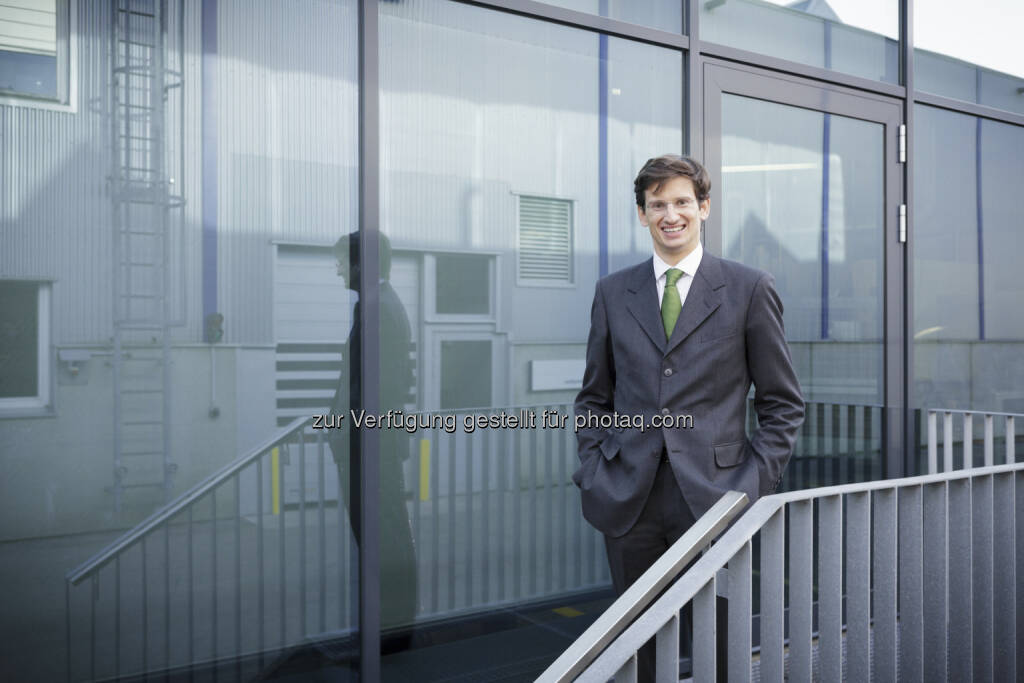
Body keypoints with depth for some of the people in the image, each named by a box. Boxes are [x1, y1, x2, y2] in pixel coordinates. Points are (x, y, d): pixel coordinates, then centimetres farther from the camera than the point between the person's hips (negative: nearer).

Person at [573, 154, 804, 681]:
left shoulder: (749, 289, 2)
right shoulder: (612, 292, 9)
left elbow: (783, 404, 4)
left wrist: (753, 484, -5)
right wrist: (594, 473, 4)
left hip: (713, 498, -2)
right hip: (628, 500, 2)